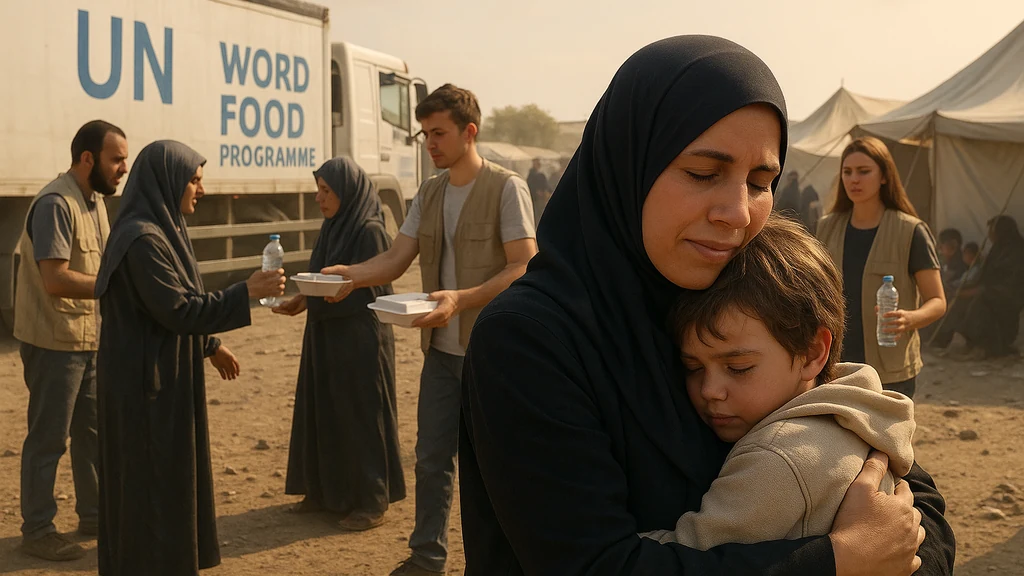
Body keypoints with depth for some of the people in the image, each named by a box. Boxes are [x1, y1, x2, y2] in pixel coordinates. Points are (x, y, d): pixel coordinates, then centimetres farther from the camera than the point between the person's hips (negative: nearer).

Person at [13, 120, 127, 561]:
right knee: (48, 438, 2)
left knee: (92, 431, 17)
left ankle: (94, 514, 31)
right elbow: (56, 280, -26)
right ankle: (36, 530, 14)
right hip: (55, 342, -9)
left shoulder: (95, 201, 9)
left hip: (89, 339, 9)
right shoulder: (56, 204, -20)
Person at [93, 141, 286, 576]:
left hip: (164, 376, 10)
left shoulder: (162, 229, 10)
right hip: (147, 381, -10)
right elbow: (179, 310, -24)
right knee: (153, 483, 0)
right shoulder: (142, 238, -21)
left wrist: (209, 347, 21)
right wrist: (245, 293, -23)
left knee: (170, 476, 18)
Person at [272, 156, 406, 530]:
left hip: (361, 342, -9)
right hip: (326, 339, 9)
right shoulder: (334, 228, 10)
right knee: (324, 414, 13)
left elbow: (365, 292, -20)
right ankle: (329, 490, 25)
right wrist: (303, 300, -4)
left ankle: (371, 501, 10)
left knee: (361, 418, 0)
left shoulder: (370, 232, -16)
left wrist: (310, 300, -24)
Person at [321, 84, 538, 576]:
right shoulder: (429, 193, 9)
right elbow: (395, 259, 6)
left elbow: (524, 268, -16)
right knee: (431, 457, 13)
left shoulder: (506, 188, -10)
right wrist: (352, 274, -14)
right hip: (442, 349, 6)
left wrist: (460, 299, -27)